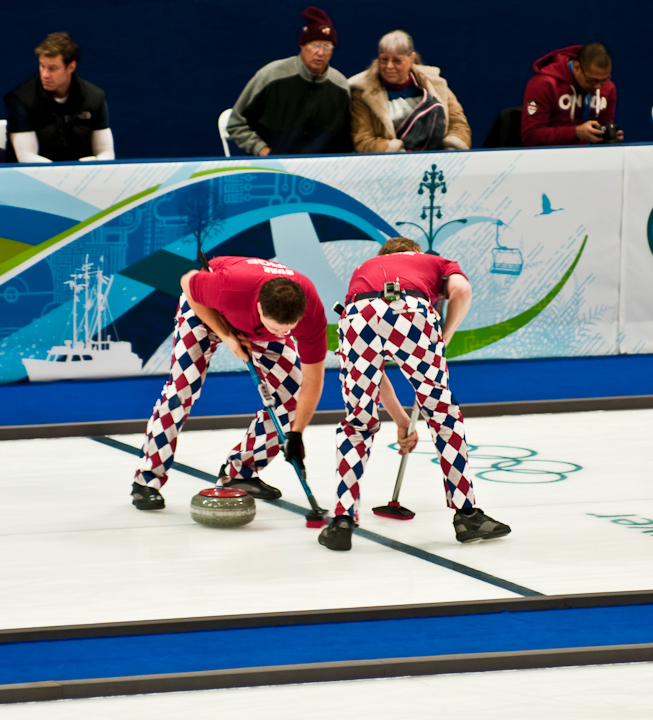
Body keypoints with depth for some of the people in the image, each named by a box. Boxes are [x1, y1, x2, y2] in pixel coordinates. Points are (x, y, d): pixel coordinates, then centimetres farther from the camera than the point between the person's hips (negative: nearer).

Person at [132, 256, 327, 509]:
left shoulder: (311, 310, -36)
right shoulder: (229, 287, -47)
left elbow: (312, 379, -24)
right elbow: (188, 281, -22)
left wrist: (295, 433, -25)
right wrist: (225, 335, -26)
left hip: (258, 325, 4)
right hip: (206, 310, -4)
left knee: (291, 389, -6)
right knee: (182, 385, -17)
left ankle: (240, 472, 10)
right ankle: (146, 479, -8)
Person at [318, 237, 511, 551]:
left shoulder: (364, 269, 43)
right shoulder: (437, 263, 37)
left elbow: (372, 369, 42)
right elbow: (461, 290, 9)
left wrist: (402, 421, 47)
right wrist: (442, 342, 20)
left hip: (357, 315, 2)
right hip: (411, 311, -2)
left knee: (358, 421, 20)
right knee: (443, 413, 16)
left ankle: (342, 520, 13)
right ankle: (467, 515, 20)